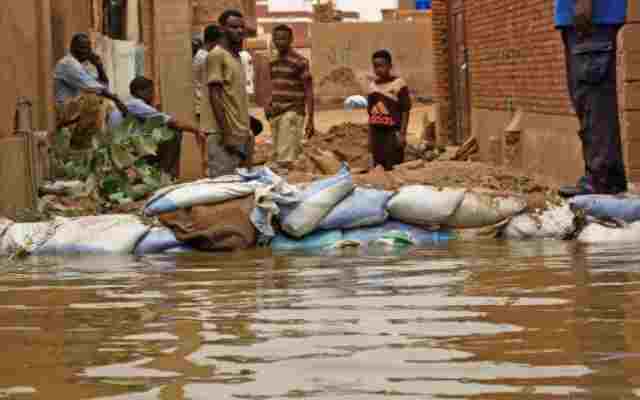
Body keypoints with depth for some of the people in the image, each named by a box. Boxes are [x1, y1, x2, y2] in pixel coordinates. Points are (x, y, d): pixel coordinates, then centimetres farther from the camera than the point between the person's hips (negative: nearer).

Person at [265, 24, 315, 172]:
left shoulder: (300, 62, -7)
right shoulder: (273, 63, 14)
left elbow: (308, 92, -7)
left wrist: (310, 120, -11)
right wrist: (269, 105, 7)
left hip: (292, 114, -7)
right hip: (276, 114, 7)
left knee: (285, 160, -14)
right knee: (277, 157, 9)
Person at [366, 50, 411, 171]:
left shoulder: (398, 84, -5)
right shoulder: (373, 85, 11)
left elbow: (405, 110, -6)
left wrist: (402, 133, -13)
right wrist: (370, 137, 15)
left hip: (393, 132, -5)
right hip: (376, 132, 5)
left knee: (394, 168, -7)